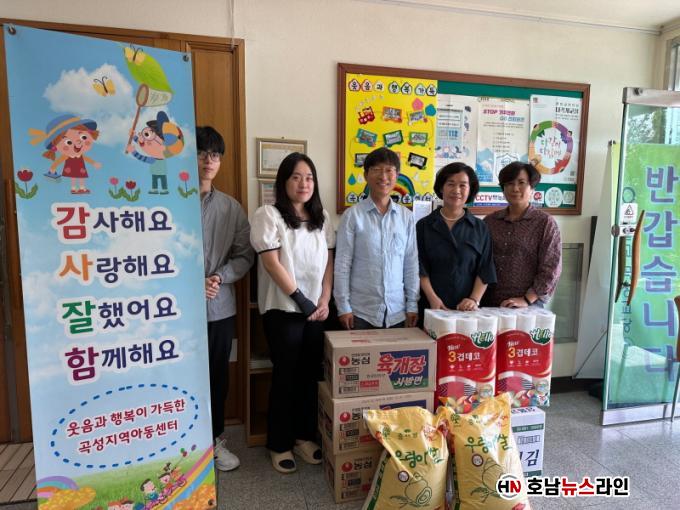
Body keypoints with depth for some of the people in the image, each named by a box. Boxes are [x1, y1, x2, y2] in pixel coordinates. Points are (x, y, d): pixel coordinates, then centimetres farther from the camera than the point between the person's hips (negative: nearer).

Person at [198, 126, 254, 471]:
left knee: (217, 376, 15)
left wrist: (220, 278, -10)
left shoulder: (231, 207, 6)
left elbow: (244, 254, 5)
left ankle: (214, 439, 34)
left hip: (220, 307, 4)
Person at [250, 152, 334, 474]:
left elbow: (329, 261, 8)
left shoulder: (321, 217, 10)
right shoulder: (269, 215, -7)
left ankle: (304, 436, 29)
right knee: (285, 377, 5)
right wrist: (300, 298, -14)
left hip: (316, 309, 5)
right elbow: (272, 262, -13)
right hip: (283, 310, -5)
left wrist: (324, 300, -2)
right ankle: (279, 444, 22)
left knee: (311, 375, 12)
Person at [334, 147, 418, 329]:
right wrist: (343, 307, -6)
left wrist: (412, 305, 4)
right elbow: (342, 264, -5)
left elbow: (411, 264, 6)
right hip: (360, 311, -2)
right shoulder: (353, 215, -5)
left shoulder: (406, 216, 3)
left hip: (397, 312, 3)